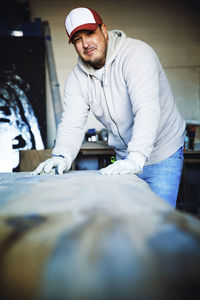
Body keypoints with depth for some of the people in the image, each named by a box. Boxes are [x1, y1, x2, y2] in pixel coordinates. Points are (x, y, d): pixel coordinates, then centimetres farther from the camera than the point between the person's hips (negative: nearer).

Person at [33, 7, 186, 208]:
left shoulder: (136, 54, -21)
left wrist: (135, 159, -45)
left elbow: (147, 110, -34)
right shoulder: (77, 78, -3)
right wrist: (62, 156, -31)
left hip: (162, 155, -4)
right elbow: (72, 123, -10)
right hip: (124, 157, 5)